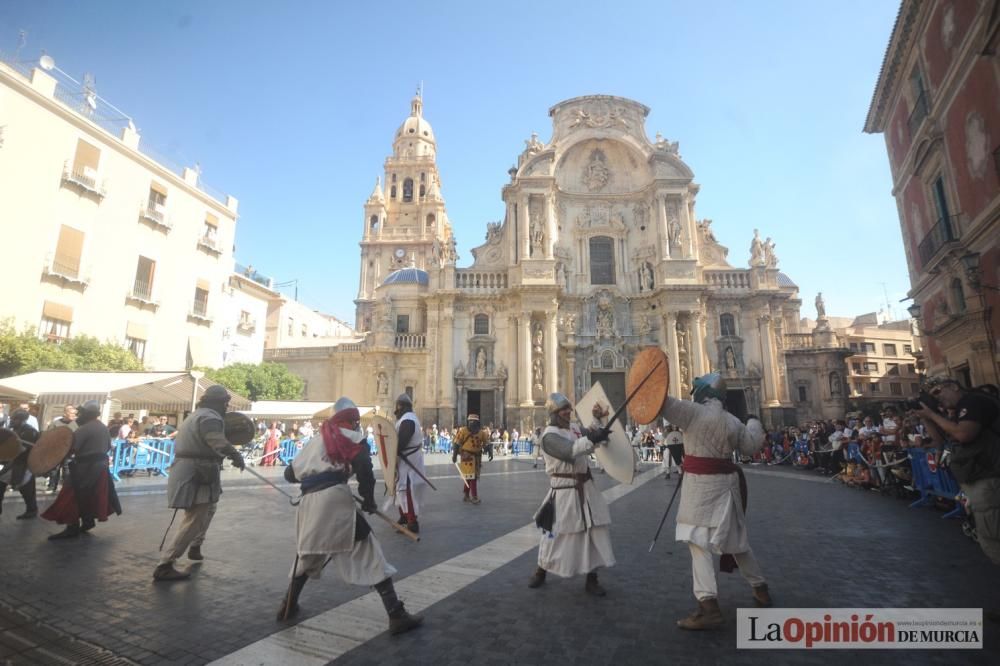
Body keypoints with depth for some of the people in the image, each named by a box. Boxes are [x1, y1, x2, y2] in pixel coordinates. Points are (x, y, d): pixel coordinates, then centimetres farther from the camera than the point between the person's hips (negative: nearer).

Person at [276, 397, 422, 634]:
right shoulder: (352, 437, 6)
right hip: (334, 499, -6)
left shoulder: (315, 440, 23)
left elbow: (290, 474, 29)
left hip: (309, 503, 6)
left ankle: (288, 606, 43)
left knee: (308, 554, 32)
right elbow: (363, 469, -10)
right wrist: (368, 499, 2)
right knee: (371, 557, -2)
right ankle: (396, 616, -4)